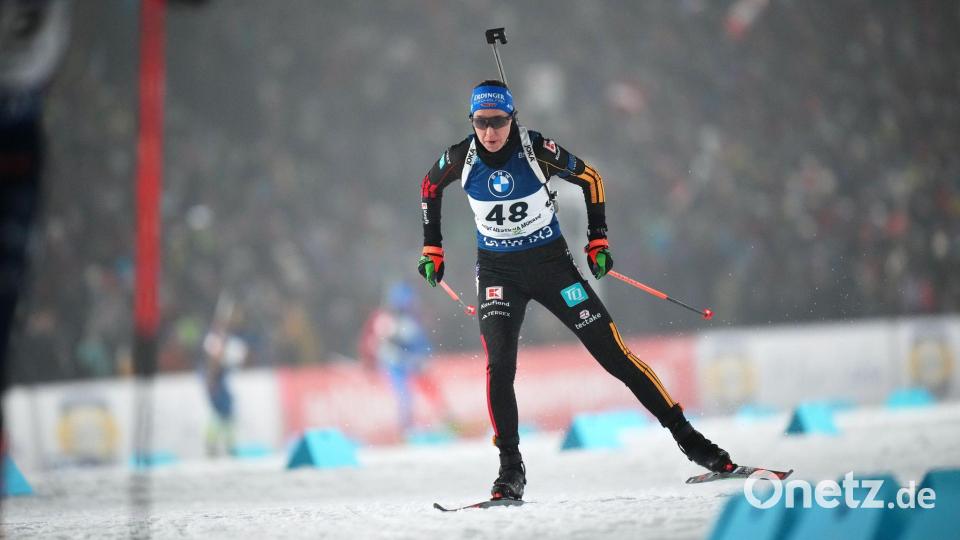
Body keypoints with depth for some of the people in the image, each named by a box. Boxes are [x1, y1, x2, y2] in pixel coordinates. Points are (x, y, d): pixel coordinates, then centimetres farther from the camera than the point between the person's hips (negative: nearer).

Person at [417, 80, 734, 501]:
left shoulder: (537, 150, -17)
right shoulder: (460, 158, -11)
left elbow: (589, 178, 0)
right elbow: (430, 189, 12)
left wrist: (597, 241, -3)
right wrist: (431, 249, 11)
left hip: (551, 263, -1)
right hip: (498, 272, 1)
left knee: (613, 352, -3)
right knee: (498, 364, -19)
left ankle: (686, 436, 4)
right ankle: (511, 469, -10)